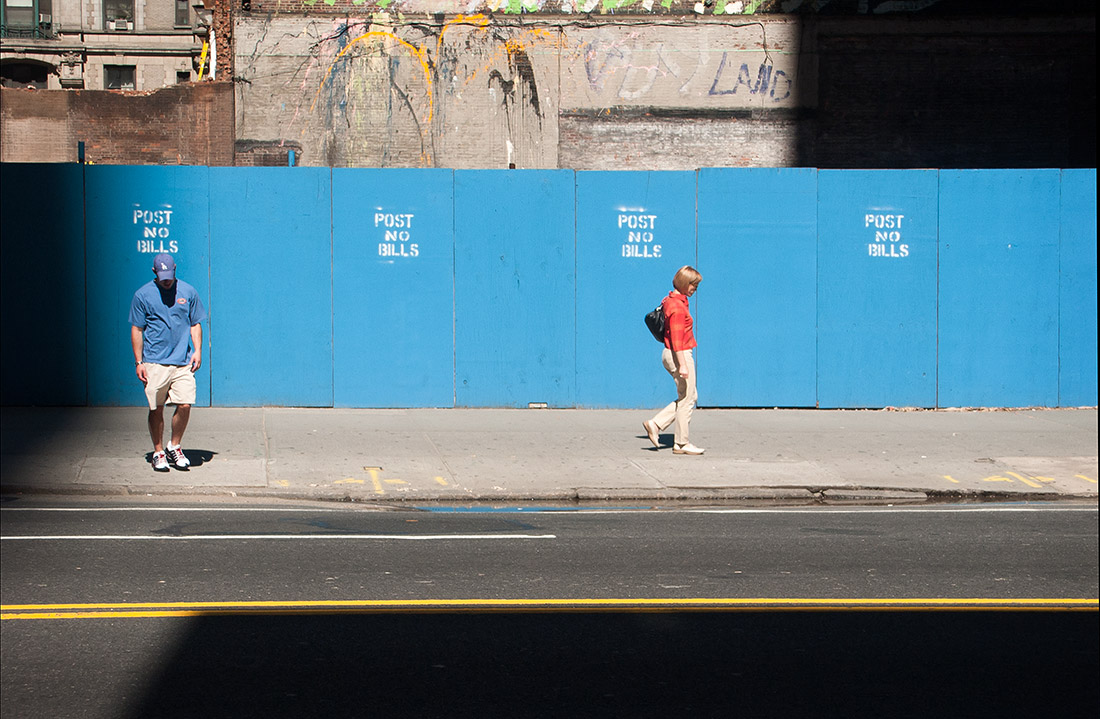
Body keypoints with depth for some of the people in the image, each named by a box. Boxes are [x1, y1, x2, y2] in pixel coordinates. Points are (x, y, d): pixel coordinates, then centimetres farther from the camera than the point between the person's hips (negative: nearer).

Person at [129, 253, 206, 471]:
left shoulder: (188, 292, 8)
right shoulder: (143, 295, 2)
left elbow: (195, 324, 15)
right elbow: (136, 330, 5)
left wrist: (197, 350, 2)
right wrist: (139, 362, 0)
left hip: (183, 362, 2)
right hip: (154, 363, -1)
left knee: (185, 405, -7)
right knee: (156, 409, 1)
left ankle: (175, 447, 14)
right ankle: (158, 452, 16)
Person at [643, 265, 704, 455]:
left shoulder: (671, 300, 11)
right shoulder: (677, 306, -19)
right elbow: (677, 338, -22)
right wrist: (682, 365, -24)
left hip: (671, 354, 10)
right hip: (680, 355, -10)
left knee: (690, 397, 15)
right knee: (686, 399, -1)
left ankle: (655, 424, 12)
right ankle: (682, 443, 7)